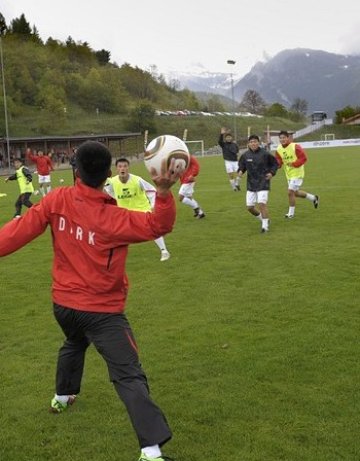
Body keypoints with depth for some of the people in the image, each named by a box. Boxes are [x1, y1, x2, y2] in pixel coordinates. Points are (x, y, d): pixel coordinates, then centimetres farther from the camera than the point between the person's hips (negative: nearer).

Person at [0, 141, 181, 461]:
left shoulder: (57, 200, -9)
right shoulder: (111, 218, -22)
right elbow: (157, 226, -24)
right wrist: (164, 192, -36)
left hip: (63, 302, 6)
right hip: (101, 311, -6)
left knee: (74, 344, 37)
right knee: (129, 375, -8)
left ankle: (63, 396, 59)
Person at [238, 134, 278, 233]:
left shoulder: (265, 154, -8)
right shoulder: (245, 155, -1)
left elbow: (275, 163, 4)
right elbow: (242, 165, 16)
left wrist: (272, 173, -11)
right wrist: (240, 171, -5)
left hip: (263, 183, -4)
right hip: (251, 184, 4)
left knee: (262, 204, -15)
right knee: (249, 207, 5)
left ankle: (265, 226, -1)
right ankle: (263, 219, 32)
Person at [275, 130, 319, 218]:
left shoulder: (295, 147, -18)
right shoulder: (279, 149, 1)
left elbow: (304, 158, -18)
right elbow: (278, 161, 4)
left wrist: (294, 164, -28)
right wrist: (277, 164, -20)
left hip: (297, 173, -8)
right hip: (289, 175, 8)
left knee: (290, 192, -13)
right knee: (296, 192, 18)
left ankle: (291, 213, 3)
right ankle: (314, 198, 41)